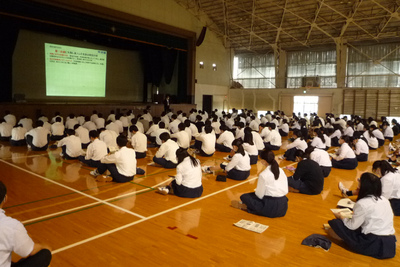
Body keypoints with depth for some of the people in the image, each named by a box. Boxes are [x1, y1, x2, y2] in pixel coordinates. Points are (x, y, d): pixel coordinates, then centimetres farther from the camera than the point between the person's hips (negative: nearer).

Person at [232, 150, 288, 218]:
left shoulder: (263, 175, -16)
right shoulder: (281, 171, 3)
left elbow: (259, 195, -10)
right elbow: (286, 192, 7)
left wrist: (255, 192, 11)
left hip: (271, 207, -6)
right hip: (283, 207, 7)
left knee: (244, 197, 5)